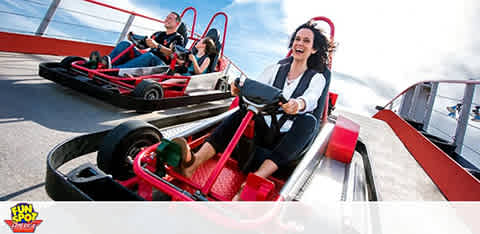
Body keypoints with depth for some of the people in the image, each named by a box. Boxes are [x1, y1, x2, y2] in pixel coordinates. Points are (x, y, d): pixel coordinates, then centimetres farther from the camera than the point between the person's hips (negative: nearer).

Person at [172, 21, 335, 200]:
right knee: (244, 112, -27)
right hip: (264, 129, 2)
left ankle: (255, 180, -52)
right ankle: (194, 161, -45)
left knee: (308, 120, -33)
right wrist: (241, 89, -25)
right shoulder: (275, 69, 16)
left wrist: (298, 104, -39)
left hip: (288, 138, -2)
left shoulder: (317, 78, 9)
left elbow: (311, 100, -15)